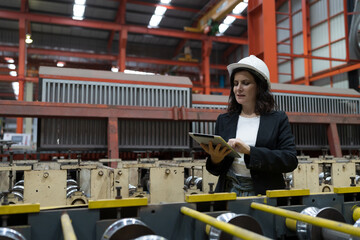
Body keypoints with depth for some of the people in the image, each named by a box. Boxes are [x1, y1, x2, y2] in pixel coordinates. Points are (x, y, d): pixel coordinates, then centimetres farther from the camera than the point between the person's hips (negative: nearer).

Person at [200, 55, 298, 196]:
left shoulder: (278, 119, 6)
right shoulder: (224, 120, 12)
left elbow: (291, 160, -6)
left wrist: (249, 150, -15)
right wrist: (215, 159, -9)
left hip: (265, 194, -2)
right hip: (229, 191, 2)